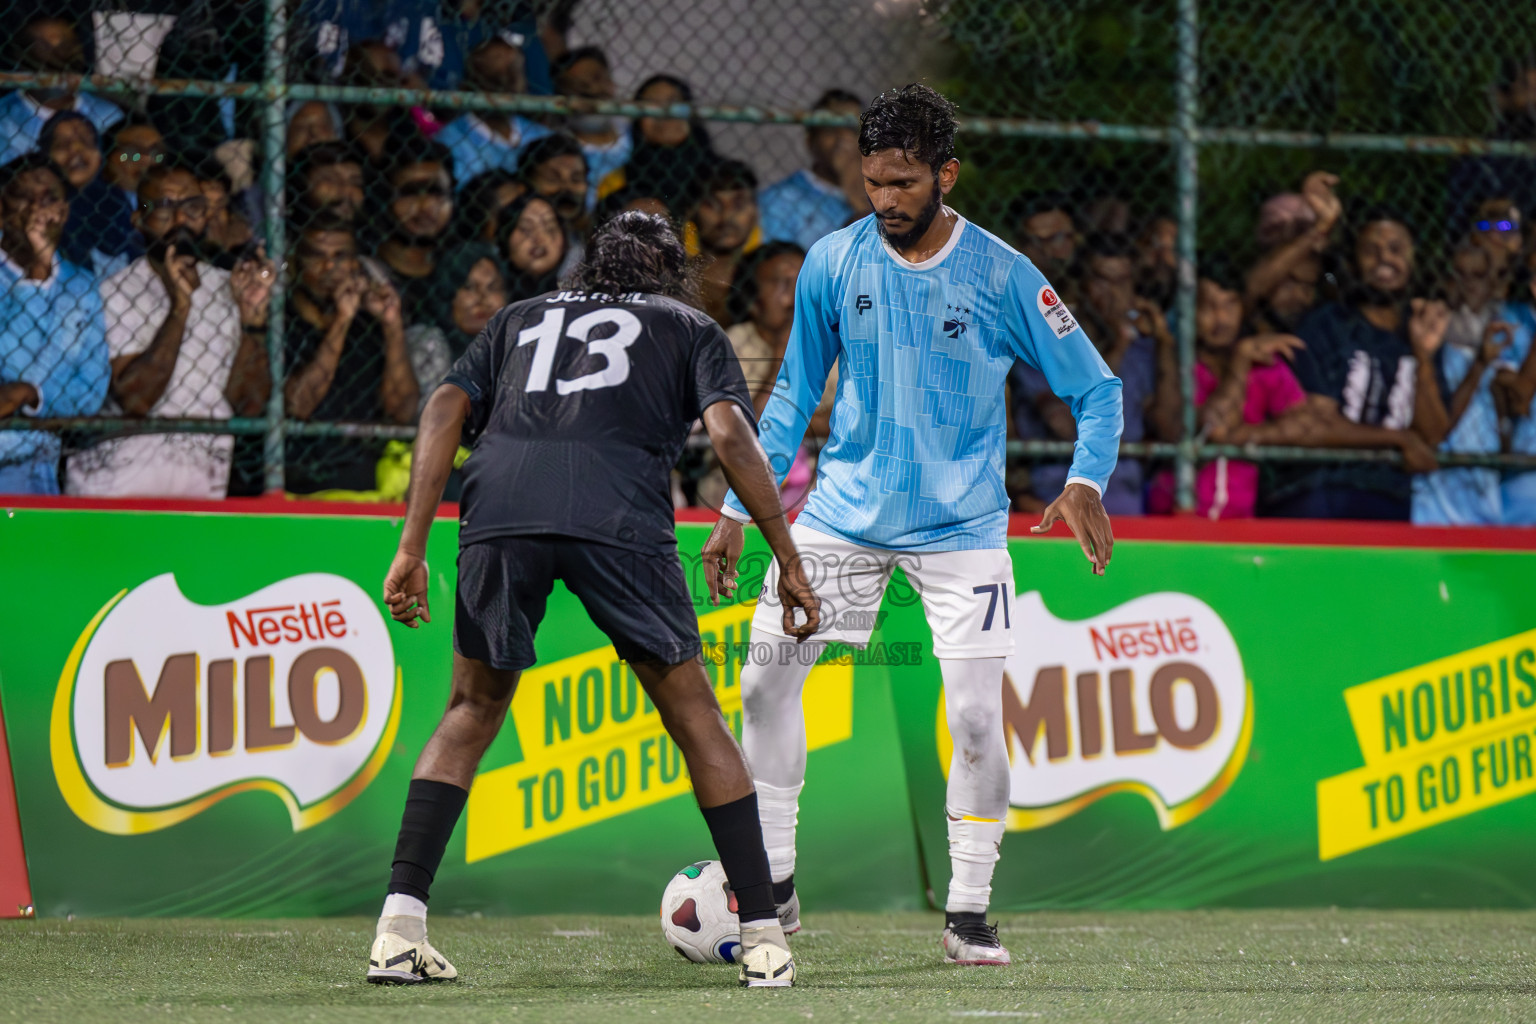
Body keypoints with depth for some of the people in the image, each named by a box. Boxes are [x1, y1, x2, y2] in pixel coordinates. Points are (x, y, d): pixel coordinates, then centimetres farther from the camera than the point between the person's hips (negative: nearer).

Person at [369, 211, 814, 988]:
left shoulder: (519, 320, 34)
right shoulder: (690, 329, 27)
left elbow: (445, 411, 18)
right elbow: (730, 435, 10)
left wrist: (412, 549, 14)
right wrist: (788, 561, 10)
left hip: (499, 508, 2)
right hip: (618, 517, -2)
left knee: (472, 711, 20)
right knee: (692, 713, 12)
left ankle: (399, 929, 8)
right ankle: (763, 938, 10)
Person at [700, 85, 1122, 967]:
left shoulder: (1003, 278, -10)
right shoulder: (833, 265, -2)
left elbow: (1097, 389, -4)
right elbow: (795, 392, 10)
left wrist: (1086, 485, -22)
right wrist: (741, 509, 7)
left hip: (961, 524, -3)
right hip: (846, 512, 3)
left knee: (976, 714, -10)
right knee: (766, 676, -4)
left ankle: (969, 911, 4)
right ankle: (773, 886, 8)